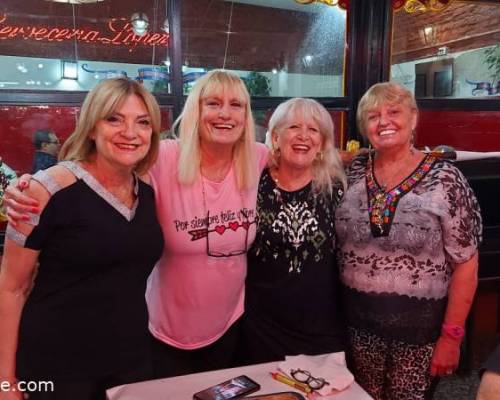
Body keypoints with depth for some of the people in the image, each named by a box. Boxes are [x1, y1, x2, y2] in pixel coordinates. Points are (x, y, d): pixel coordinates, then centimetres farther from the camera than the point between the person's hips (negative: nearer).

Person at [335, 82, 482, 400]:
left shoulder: (445, 179, -11)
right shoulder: (353, 172, -1)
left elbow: (466, 264, -9)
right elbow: (335, 240, 8)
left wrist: (451, 336, -9)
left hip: (419, 325, -3)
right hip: (359, 320, 3)